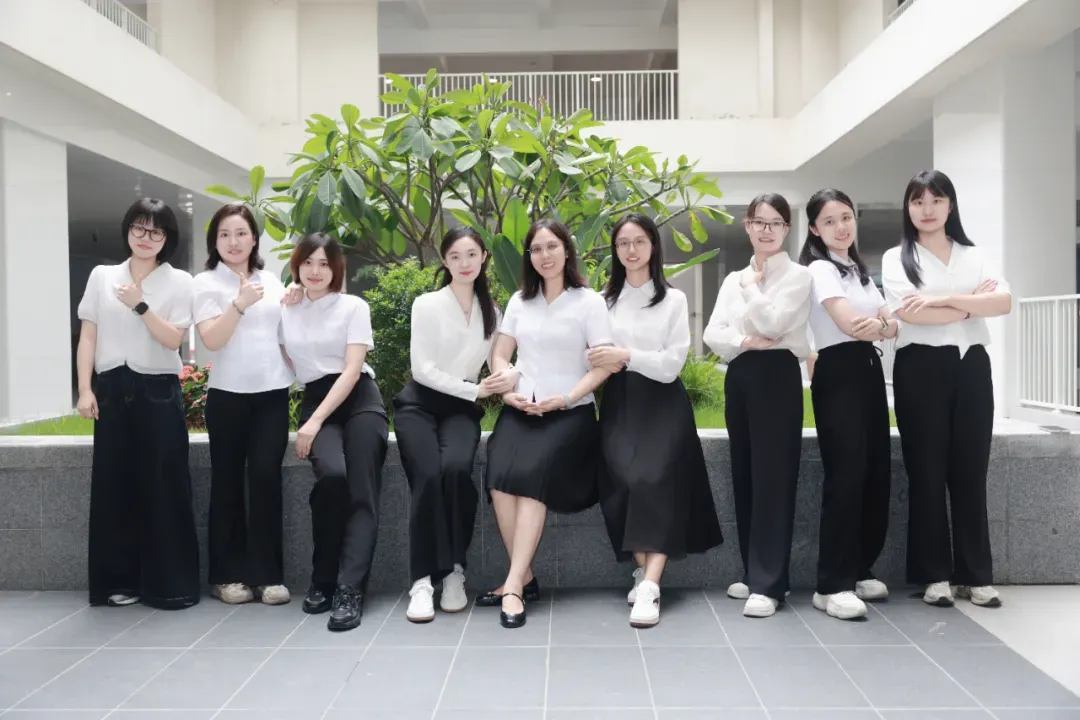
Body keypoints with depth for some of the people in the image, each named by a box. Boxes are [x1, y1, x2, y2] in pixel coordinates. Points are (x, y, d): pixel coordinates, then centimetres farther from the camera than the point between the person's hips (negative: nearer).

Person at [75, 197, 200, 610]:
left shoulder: (178, 282, 3)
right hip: (112, 389, 2)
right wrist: (85, 390, 0)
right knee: (114, 483, 4)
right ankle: (119, 580, 14)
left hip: (158, 391, -2)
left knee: (162, 485, -2)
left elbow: (173, 339, -6)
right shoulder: (102, 277, 10)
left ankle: (168, 583, 7)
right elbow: (87, 338, 8)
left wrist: (140, 305, -16)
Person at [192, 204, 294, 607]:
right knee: (228, 481, 4)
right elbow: (211, 340, -12)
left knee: (266, 477, -3)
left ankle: (267, 573, 3)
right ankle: (228, 574, 12)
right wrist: (239, 304, -22)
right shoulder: (206, 283, 1)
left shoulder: (272, 282, 13)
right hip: (228, 395, -2)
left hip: (273, 393, 2)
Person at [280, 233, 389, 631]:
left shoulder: (354, 306, 2)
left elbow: (352, 370, -7)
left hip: (359, 398, -1)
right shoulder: (285, 311, 12)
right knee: (332, 474, -26)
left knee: (362, 491, -17)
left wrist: (315, 422, -15)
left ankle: (350, 590, -21)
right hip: (315, 401, 1)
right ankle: (323, 580, -11)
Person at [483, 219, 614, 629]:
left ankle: (513, 585, -27)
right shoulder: (519, 301, 15)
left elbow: (604, 363, -5)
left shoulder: (589, 301, 1)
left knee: (531, 474, -29)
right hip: (521, 408, 4)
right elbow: (500, 356, 14)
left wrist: (566, 398, -16)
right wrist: (508, 391, -5)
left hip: (570, 411, -3)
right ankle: (525, 578, -14)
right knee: (500, 475, -24)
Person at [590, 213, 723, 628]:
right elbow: (594, 356, 8)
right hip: (619, 402, 2)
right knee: (623, 482, -20)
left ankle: (650, 586, -27)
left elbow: (672, 364, -5)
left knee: (654, 480, -22)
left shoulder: (673, 299, 5)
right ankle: (643, 570, -6)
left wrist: (627, 356, -18)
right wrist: (605, 361, -15)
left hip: (661, 402, -2)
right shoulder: (604, 300, 13)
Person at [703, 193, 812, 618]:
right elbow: (712, 334, 5)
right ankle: (754, 573, 19)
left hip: (777, 376, -6)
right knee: (744, 476, 9)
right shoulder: (733, 279, 16)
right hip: (739, 377, 6)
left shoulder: (797, 276, 0)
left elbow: (773, 323, -15)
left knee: (772, 477, -7)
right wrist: (746, 341, -13)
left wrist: (753, 285, -2)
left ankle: (768, 583, -4)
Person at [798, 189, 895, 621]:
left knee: (877, 473, 7)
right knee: (846, 475, -13)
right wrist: (882, 324, 0)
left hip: (869, 370, 8)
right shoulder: (820, 270, -6)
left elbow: (891, 327, 8)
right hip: (838, 374, -8)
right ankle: (832, 585, -9)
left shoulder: (860, 269, 18)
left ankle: (860, 570, 19)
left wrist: (882, 324, -15)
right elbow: (849, 323, -18)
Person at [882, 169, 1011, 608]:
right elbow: (908, 312, -13)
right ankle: (935, 575, 10)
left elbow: (1004, 302, -5)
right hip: (921, 369, -3)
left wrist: (942, 298, -15)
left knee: (971, 471, 5)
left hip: (971, 366, 3)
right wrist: (971, 302, -7)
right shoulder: (896, 258, 4)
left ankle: (975, 575, 14)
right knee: (927, 472, 1)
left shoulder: (973, 255, 13)